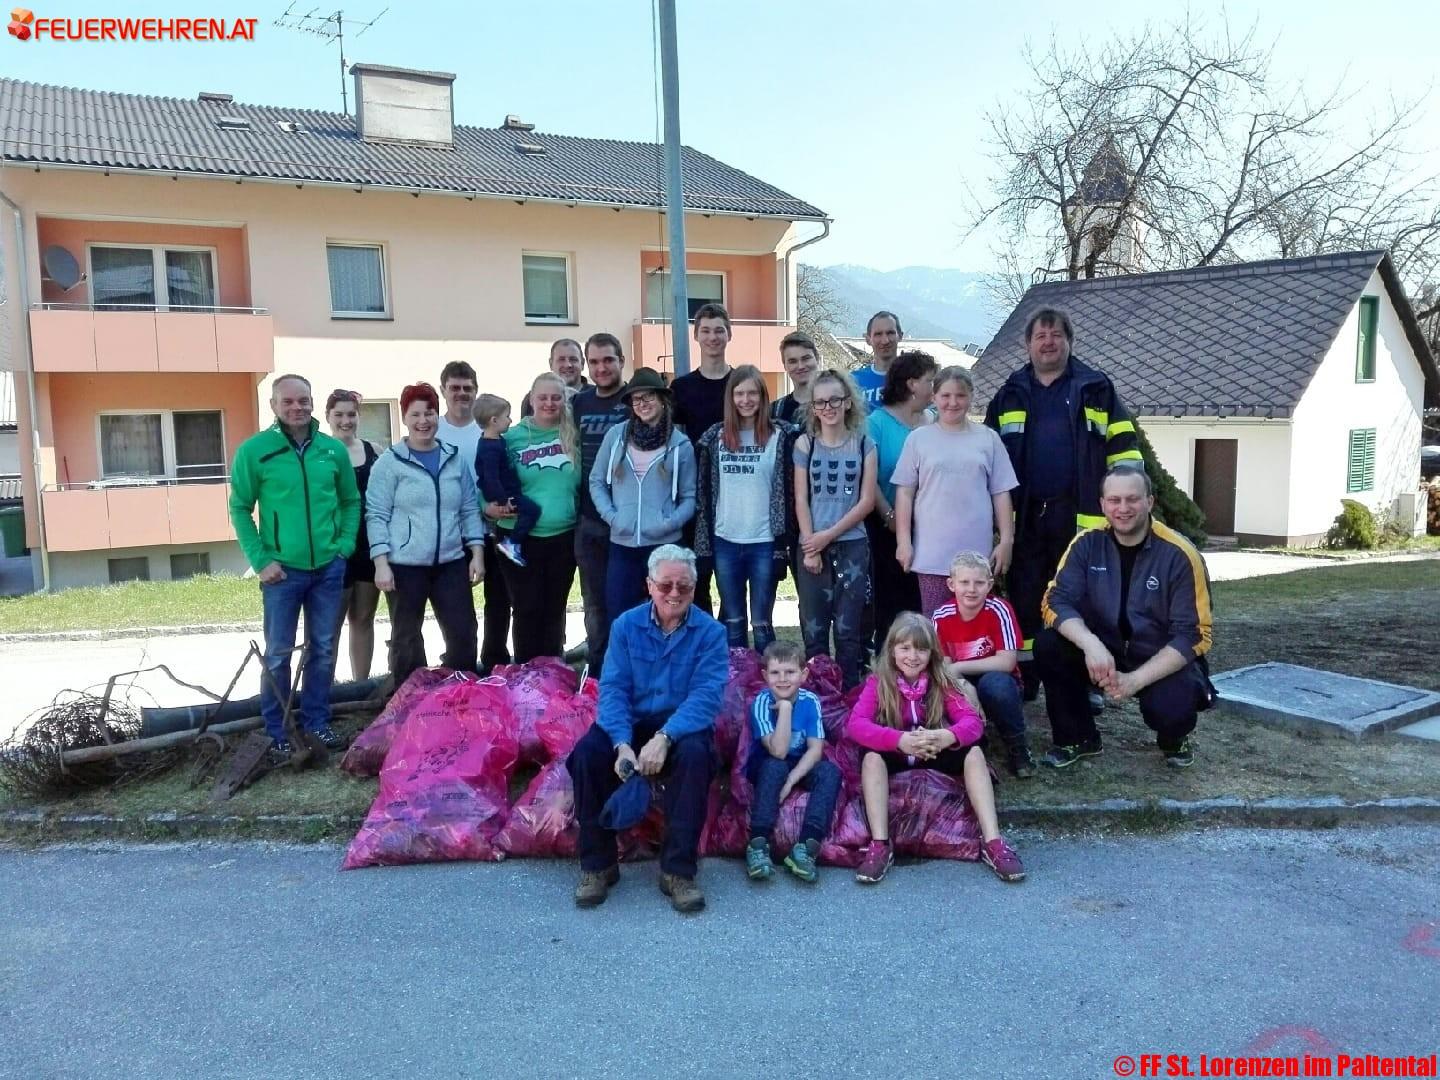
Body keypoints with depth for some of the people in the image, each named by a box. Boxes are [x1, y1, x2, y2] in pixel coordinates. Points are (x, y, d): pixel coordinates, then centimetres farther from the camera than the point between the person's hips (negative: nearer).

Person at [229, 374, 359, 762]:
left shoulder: (334, 450, 3)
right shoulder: (254, 450, -6)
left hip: (329, 568, 3)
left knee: (323, 650, 11)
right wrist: (260, 561, -8)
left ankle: (317, 723, 25)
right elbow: (240, 509, -2)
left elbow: (351, 501, 11)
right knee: (278, 654, 5)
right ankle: (278, 735, 17)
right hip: (282, 570, -3)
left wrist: (345, 544, 0)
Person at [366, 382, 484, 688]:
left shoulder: (455, 459, 9)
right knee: (407, 638, 8)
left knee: (463, 633, 5)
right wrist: (381, 563, -13)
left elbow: (470, 510, 11)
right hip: (405, 565, -3)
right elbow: (376, 516, -6)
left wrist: (477, 554, 4)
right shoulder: (389, 462, -3)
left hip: (451, 562, 3)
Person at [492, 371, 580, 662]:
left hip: (564, 537, 2)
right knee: (528, 609, 1)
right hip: (522, 538, -2)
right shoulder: (512, 438, -1)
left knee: (555, 608, 12)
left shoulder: (574, 437, 3)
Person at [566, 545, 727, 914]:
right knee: (586, 753, -26)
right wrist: (622, 743, -26)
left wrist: (664, 738, -33)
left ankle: (678, 870, -22)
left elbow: (706, 695, -17)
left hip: (683, 727, -2)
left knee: (695, 755, -35)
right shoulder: (625, 625, 0)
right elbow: (613, 688, -7)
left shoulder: (710, 632, -6)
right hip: (631, 724, 2)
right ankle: (597, 864, -9)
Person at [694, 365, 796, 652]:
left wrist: (785, 538, -7)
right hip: (725, 541, 3)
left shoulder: (780, 436, -4)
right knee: (732, 621, 14)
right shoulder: (716, 437, 5)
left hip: (764, 541, -3)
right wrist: (703, 538, 6)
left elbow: (789, 487, -2)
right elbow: (704, 489, 9)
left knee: (761, 622, 5)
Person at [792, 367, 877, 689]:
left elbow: (867, 501, -2)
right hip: (812, 546, 1)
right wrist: (810, 548, -7)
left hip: (853, 546, -1)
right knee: (813, 629, 4)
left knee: (848, 629, 1)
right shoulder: (804, 444, 5)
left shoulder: (864, 444, 3)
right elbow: (801, 500, 2)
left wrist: (828, 535, -8)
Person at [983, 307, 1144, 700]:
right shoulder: (1010, 394, 11)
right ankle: (1023, 680, 17)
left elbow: (1124, 448, 3)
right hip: (1024, 516, 2)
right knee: (1023, 598, 7)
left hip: (1079, 516, -2)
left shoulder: (1096, 389, 4)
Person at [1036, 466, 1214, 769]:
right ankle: (1078, 738, 0)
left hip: (1163, 662, -3)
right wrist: (1090, 644, -36)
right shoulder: (1086, 544, -8)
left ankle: (1175, 739, 9)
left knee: (1170, 707, -33)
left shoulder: (1179, 555, -16)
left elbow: (1193, 635, -16)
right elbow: (1057, 601, -15)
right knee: (1048, 644, -23)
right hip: (1104, 653, 3)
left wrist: (1135, 680, -28)